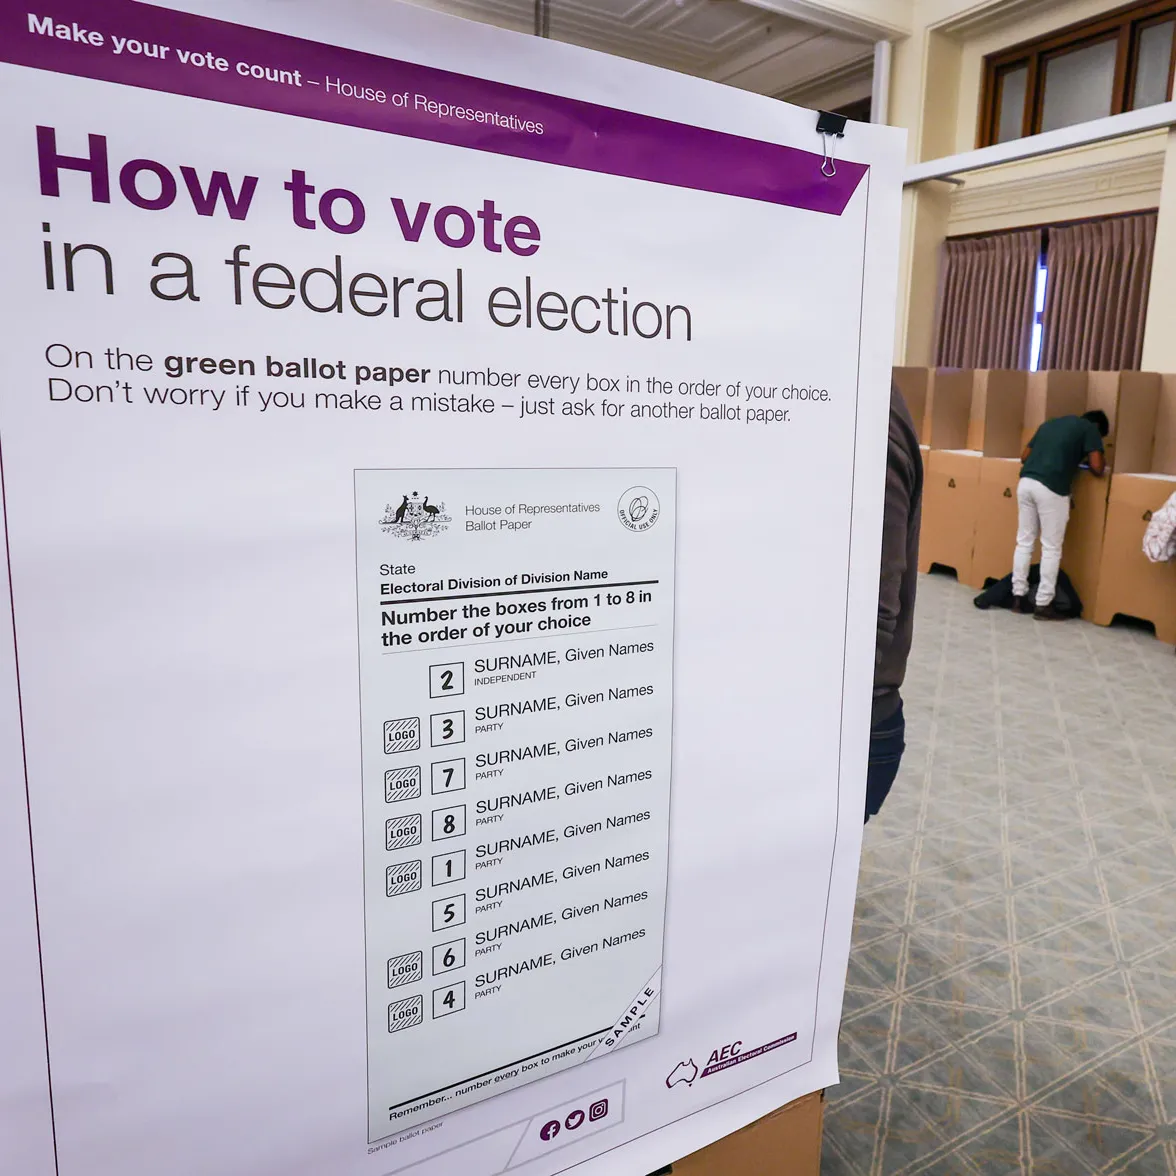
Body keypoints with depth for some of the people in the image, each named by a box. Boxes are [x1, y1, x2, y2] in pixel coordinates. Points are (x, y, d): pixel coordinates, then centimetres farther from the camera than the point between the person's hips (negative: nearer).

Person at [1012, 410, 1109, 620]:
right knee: (1051, 548, 3)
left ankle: (1018, 597, 16)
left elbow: (1024, 457, 27)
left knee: (1024, 542, 13)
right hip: (1051, 487, -6)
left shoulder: (1051, 423, 28)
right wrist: (1101, 462, 23)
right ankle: (1043, 604, 5)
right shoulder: (1090, 428, 9)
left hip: (1026, 482, 6)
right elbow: (1097, 467, 1)